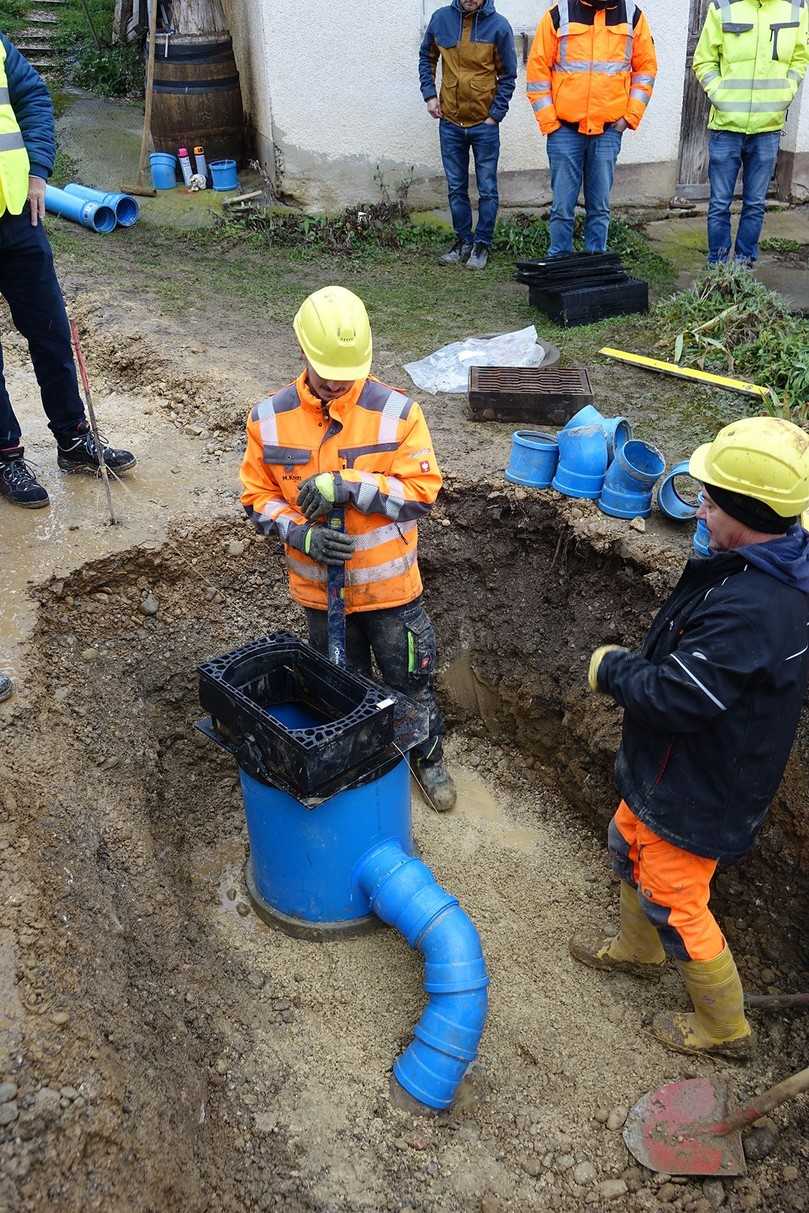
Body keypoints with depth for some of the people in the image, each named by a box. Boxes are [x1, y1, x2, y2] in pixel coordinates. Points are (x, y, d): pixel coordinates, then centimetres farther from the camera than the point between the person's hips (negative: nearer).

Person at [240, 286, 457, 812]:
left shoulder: (397, 411, -15)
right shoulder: (270, 418, -8)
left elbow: (422, 491, -17)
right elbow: (258, 497, -2)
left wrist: (348, 485, -28)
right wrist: (302, 535, -21)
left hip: (390, 586, -2)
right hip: (320, 588, 2)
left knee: (412, 683, 16)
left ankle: (430, 758, 43)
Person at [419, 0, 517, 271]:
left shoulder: (498, 26, -7)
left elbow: (508, 76, -1)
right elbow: (426, 58, 14)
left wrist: (495, 115, -7)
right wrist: (429, 94, 3)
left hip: (484, 124, -3)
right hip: (450, 123, 3)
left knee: (487, 189, 2)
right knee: (456, 188, 9)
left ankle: (482, 244, 12)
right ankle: (463, 240, 21)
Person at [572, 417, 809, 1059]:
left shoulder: (750, 609, -37)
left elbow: (674, 697, -31)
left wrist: (611, 668, -15)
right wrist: (637, 664, -1)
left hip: (695, 791, -10)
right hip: (675, 766, 10)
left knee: (676, 904, 11)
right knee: (631, 847, 29)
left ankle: (724, 1026, 34)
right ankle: (637, 950, 54)